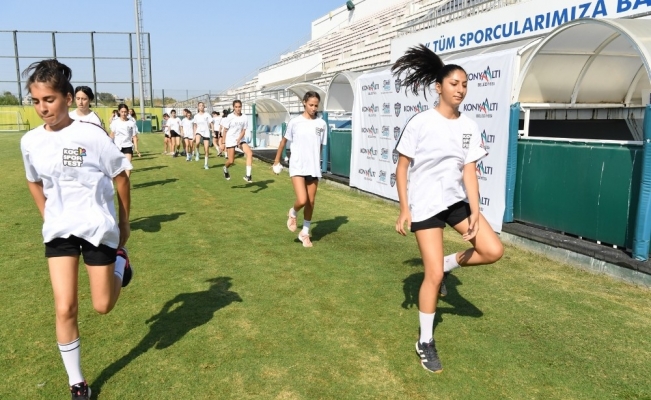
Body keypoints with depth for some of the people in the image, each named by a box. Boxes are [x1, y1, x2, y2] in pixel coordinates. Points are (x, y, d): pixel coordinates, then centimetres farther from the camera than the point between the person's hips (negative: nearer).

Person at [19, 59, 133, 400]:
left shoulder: (91, 135, -16)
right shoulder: (30, 141, -3)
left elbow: (120, 176, -6)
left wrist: (124, 222, 1)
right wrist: (47, 217, 11)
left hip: (98, 227, -3)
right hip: (59, 230, 3)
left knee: (103, 306, 5)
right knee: (64, 309, -1)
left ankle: (120, 259, 36)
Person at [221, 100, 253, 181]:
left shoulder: (244, 117, -2)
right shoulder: (230, 117, -9)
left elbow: (243, 131, -1)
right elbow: (225, 131, -3)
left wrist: (239, 139, -18)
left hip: (240, 139, 3)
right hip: (230, 140, -3)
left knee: (250, 153, -20)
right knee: (231, 161, -2)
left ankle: (248, 176, -19)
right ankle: (225, 168, 36)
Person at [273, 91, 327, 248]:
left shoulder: (322, 124, 2)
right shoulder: (294, 122, -4)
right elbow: (284, 140, 9)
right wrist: (277, 159, 15)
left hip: (314, 168, 3)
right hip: (298, 167, -3)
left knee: (311, 202, 8)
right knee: (302, 200, -17)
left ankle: (305, 233, 26)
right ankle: (292, 213, 19)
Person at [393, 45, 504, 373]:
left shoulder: (470, 127, 2)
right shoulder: (420, 123, -12)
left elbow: (469, 171, -1)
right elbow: (401, 168, -9)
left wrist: (475, 212, -11)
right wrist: (404, 209, -14)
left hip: (457, 200, 6)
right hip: (425, 204, -5)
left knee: (493, 251, -4)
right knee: (433, 275, -6)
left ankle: (446, 265, 22)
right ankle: (425, 343, 13)